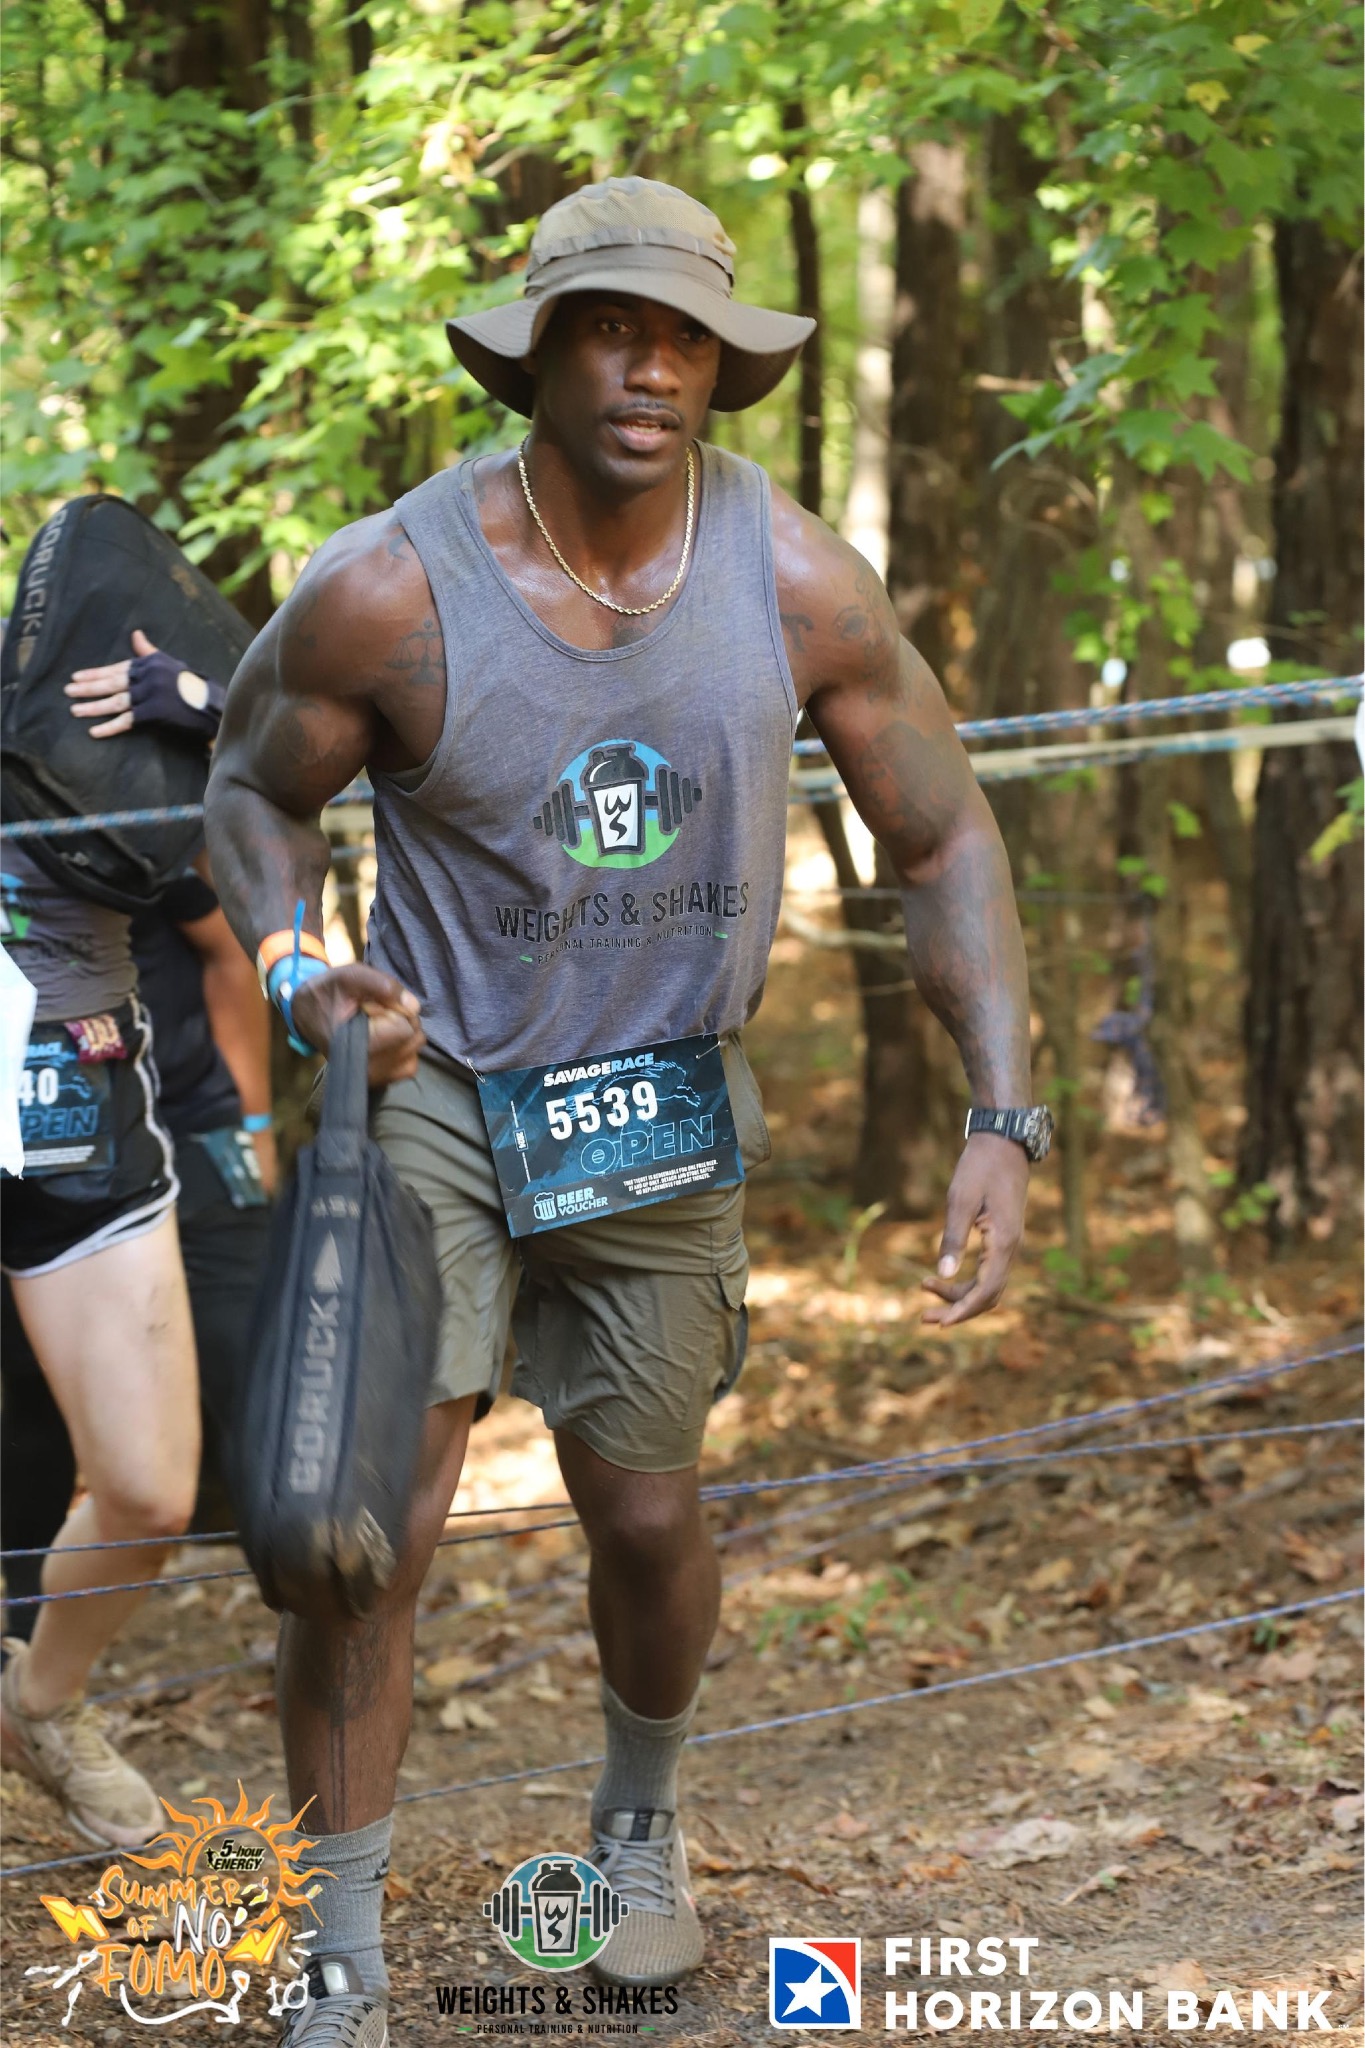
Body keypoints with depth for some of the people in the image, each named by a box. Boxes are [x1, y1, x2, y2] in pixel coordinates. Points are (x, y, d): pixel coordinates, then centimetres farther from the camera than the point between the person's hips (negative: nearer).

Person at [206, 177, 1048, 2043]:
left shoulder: (798, 585, -16)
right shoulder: (390, 591, -20)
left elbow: (945, 843, -6)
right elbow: (256, 788, -1)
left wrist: (1005, 1122, -15)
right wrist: (296, 967, -22)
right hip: (436, 1089, -2)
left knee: (648, 1518, 14)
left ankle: (642, 1824, 46)